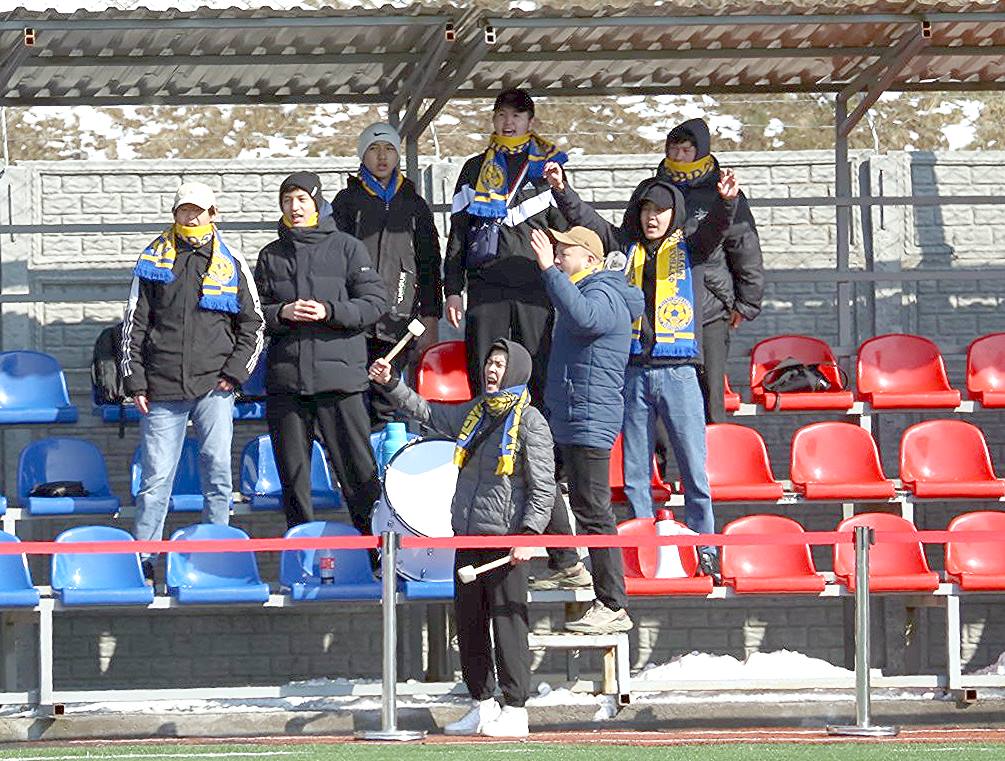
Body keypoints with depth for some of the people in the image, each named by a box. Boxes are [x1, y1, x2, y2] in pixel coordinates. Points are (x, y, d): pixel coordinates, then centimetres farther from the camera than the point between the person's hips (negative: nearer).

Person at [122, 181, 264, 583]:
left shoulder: (231, 264, 8)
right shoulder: (154, 260, 9)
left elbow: (253, 325, 11)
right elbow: (134, 324, 10)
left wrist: (234, 372, 0)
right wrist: (135, 381, 3)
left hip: (213, 385, 0)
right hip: (163, 385, 0)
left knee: (217, 472, -5)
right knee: (156, 477, -1)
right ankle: (143, 561, 4)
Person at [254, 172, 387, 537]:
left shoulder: (347, 247, 5)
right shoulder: (270, 256, 14)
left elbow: (375, 302, -1)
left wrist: (329, 311, -13)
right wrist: (282, 313, -9)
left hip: (339, 373, -3)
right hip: (285, 379, 3)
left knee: (356, 465, -6)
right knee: (292, 469, 7)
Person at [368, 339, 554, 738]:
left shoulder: (530, 422, -5)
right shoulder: (473, 414, 14)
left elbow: (543, 489, -9)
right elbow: (426, 412, 29)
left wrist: (528, 536, -18)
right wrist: (391, 384, 19)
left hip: (506, 540, -7)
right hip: (467, 539, 7)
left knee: (508, 624, -7)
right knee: (469, 626, 9)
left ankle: (515, 710, -4)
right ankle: (482, 707, 17)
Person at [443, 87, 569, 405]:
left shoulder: (547, 167, 12)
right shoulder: (476, 169, 15)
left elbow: (564, 228, 11)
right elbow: (458, 232, 14)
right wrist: (453, 289, 6)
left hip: (535, 290, -1)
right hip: (486, 289, 1)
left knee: (540, 375, -4)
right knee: (484, 378, -1)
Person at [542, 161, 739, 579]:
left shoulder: (688, 245, 7)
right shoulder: (625, 245, 12)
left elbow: (716, 228, -11)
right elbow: (587, 220, 2)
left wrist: (727, 201, -32)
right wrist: (562, 191, -15)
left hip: (678, 371, -2)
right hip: (633, 370, 2)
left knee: (693, 464, -2)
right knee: (635, 471, 5)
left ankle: (704, 545, 4)